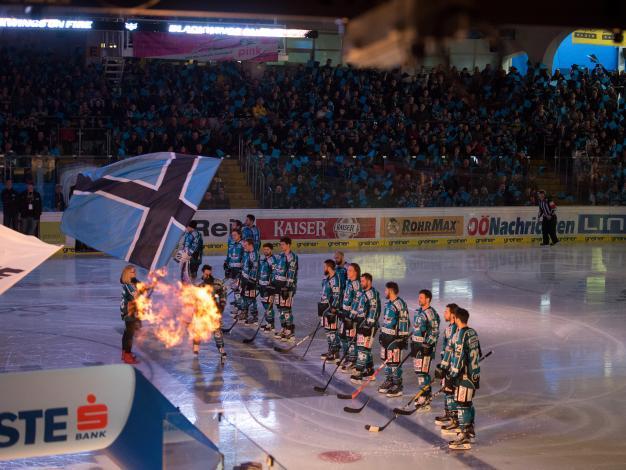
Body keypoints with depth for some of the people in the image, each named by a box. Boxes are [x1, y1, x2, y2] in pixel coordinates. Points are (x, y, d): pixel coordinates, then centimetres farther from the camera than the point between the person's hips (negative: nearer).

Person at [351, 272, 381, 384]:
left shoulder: (372, 294, -15)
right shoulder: (364, 293, 16)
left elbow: (374, 311, -20)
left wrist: (368, 324, -23)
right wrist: (356, 318, 24)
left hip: (368, 326, -10)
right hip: (361, 324, 10)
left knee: (363, 348, -11)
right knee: (366, 349, 15)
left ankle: (359, 373, -12)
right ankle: (370, 371, 24)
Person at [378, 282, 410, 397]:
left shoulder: (400, 305, -18)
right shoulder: (388, 303, 12)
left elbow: (404, 323, -19)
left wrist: (403, 338, -19)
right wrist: (382, 334, 22)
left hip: (395, 338, -9)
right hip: (386, 336, 9)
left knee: (394, 362, -4)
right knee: (387, 360, 16)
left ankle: (398, 386, 3)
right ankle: (389, 382, 29)